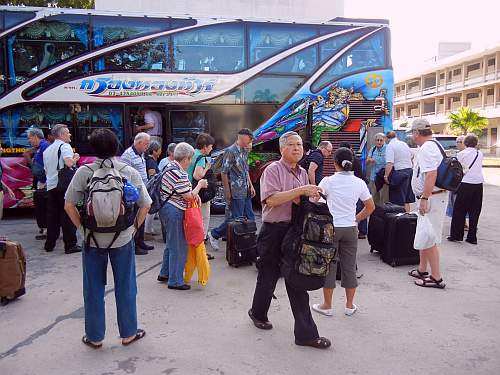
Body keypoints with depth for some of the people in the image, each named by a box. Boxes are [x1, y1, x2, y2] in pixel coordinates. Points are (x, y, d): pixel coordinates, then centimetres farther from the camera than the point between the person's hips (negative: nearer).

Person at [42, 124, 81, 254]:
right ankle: (70, 245, -1)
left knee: (52, 215, 12)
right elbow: (69, 163, -22)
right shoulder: (64, 146, -5)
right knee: (68, 215, -3)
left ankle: (49, 244, 17)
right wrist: (76, 158, -3)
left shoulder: (47, 150, 19)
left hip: (50, 186, 7)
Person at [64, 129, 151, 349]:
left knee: (93, 289, 14)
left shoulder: (84, 172, -7)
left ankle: (94, 337, 27)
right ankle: (128, 333, 26)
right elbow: (145, 204, -3)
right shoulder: (129, 172, -5)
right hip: (123, 238, 0)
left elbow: (69, 205, -7)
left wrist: (83, 227, 3)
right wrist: (134, 227, 7)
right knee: (125, 287, 14)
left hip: (93, 239, 0)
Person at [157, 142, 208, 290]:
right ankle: (175, 281, 10)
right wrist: (199, 185, -2)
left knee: (171, 243, 22)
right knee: (178, 246, 0)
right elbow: (188, 197, -17)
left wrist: (193, 194, 4)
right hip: (174, 212, -11)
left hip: (166, 207, 11)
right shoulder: (180, 174, -22)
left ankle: (165, 273, 34)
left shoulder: (170, 167, 10)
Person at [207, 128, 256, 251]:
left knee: (250, 218, 10)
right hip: (236, 193, -8)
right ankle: (214, 235, 14)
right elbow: (224, 173, -14)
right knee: (235, 218, -2)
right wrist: (228, 192, -15)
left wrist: (251, 185, 14)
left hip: (245, 192, 9)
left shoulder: (244, 152, 14)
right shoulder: (230, 151, -13)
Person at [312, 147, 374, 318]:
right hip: (350, 229, 3)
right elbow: (370, 207, 6)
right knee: (349, 266, 13)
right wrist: (355, 219, 13)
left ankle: (327, 305, 19)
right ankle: (349, 305, 23)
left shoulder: (328, 181, -9)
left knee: (329, 266, 8)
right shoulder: (359, 183, 0)